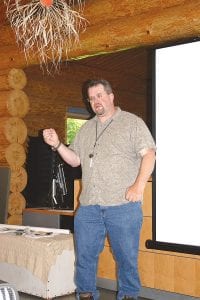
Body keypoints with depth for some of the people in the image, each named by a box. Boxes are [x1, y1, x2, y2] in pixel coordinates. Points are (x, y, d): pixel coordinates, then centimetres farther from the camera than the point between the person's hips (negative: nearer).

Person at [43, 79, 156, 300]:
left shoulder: (132, 122, 3)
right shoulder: (86, 129, 20)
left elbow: (149, 154, -4)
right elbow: (75, 160, 21)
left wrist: (138, 186, -15)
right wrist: (57, 144, 4)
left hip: (122, 204, -5)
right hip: (88, 205, 5)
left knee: (126, 255, 2)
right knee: (84, 254, 8)